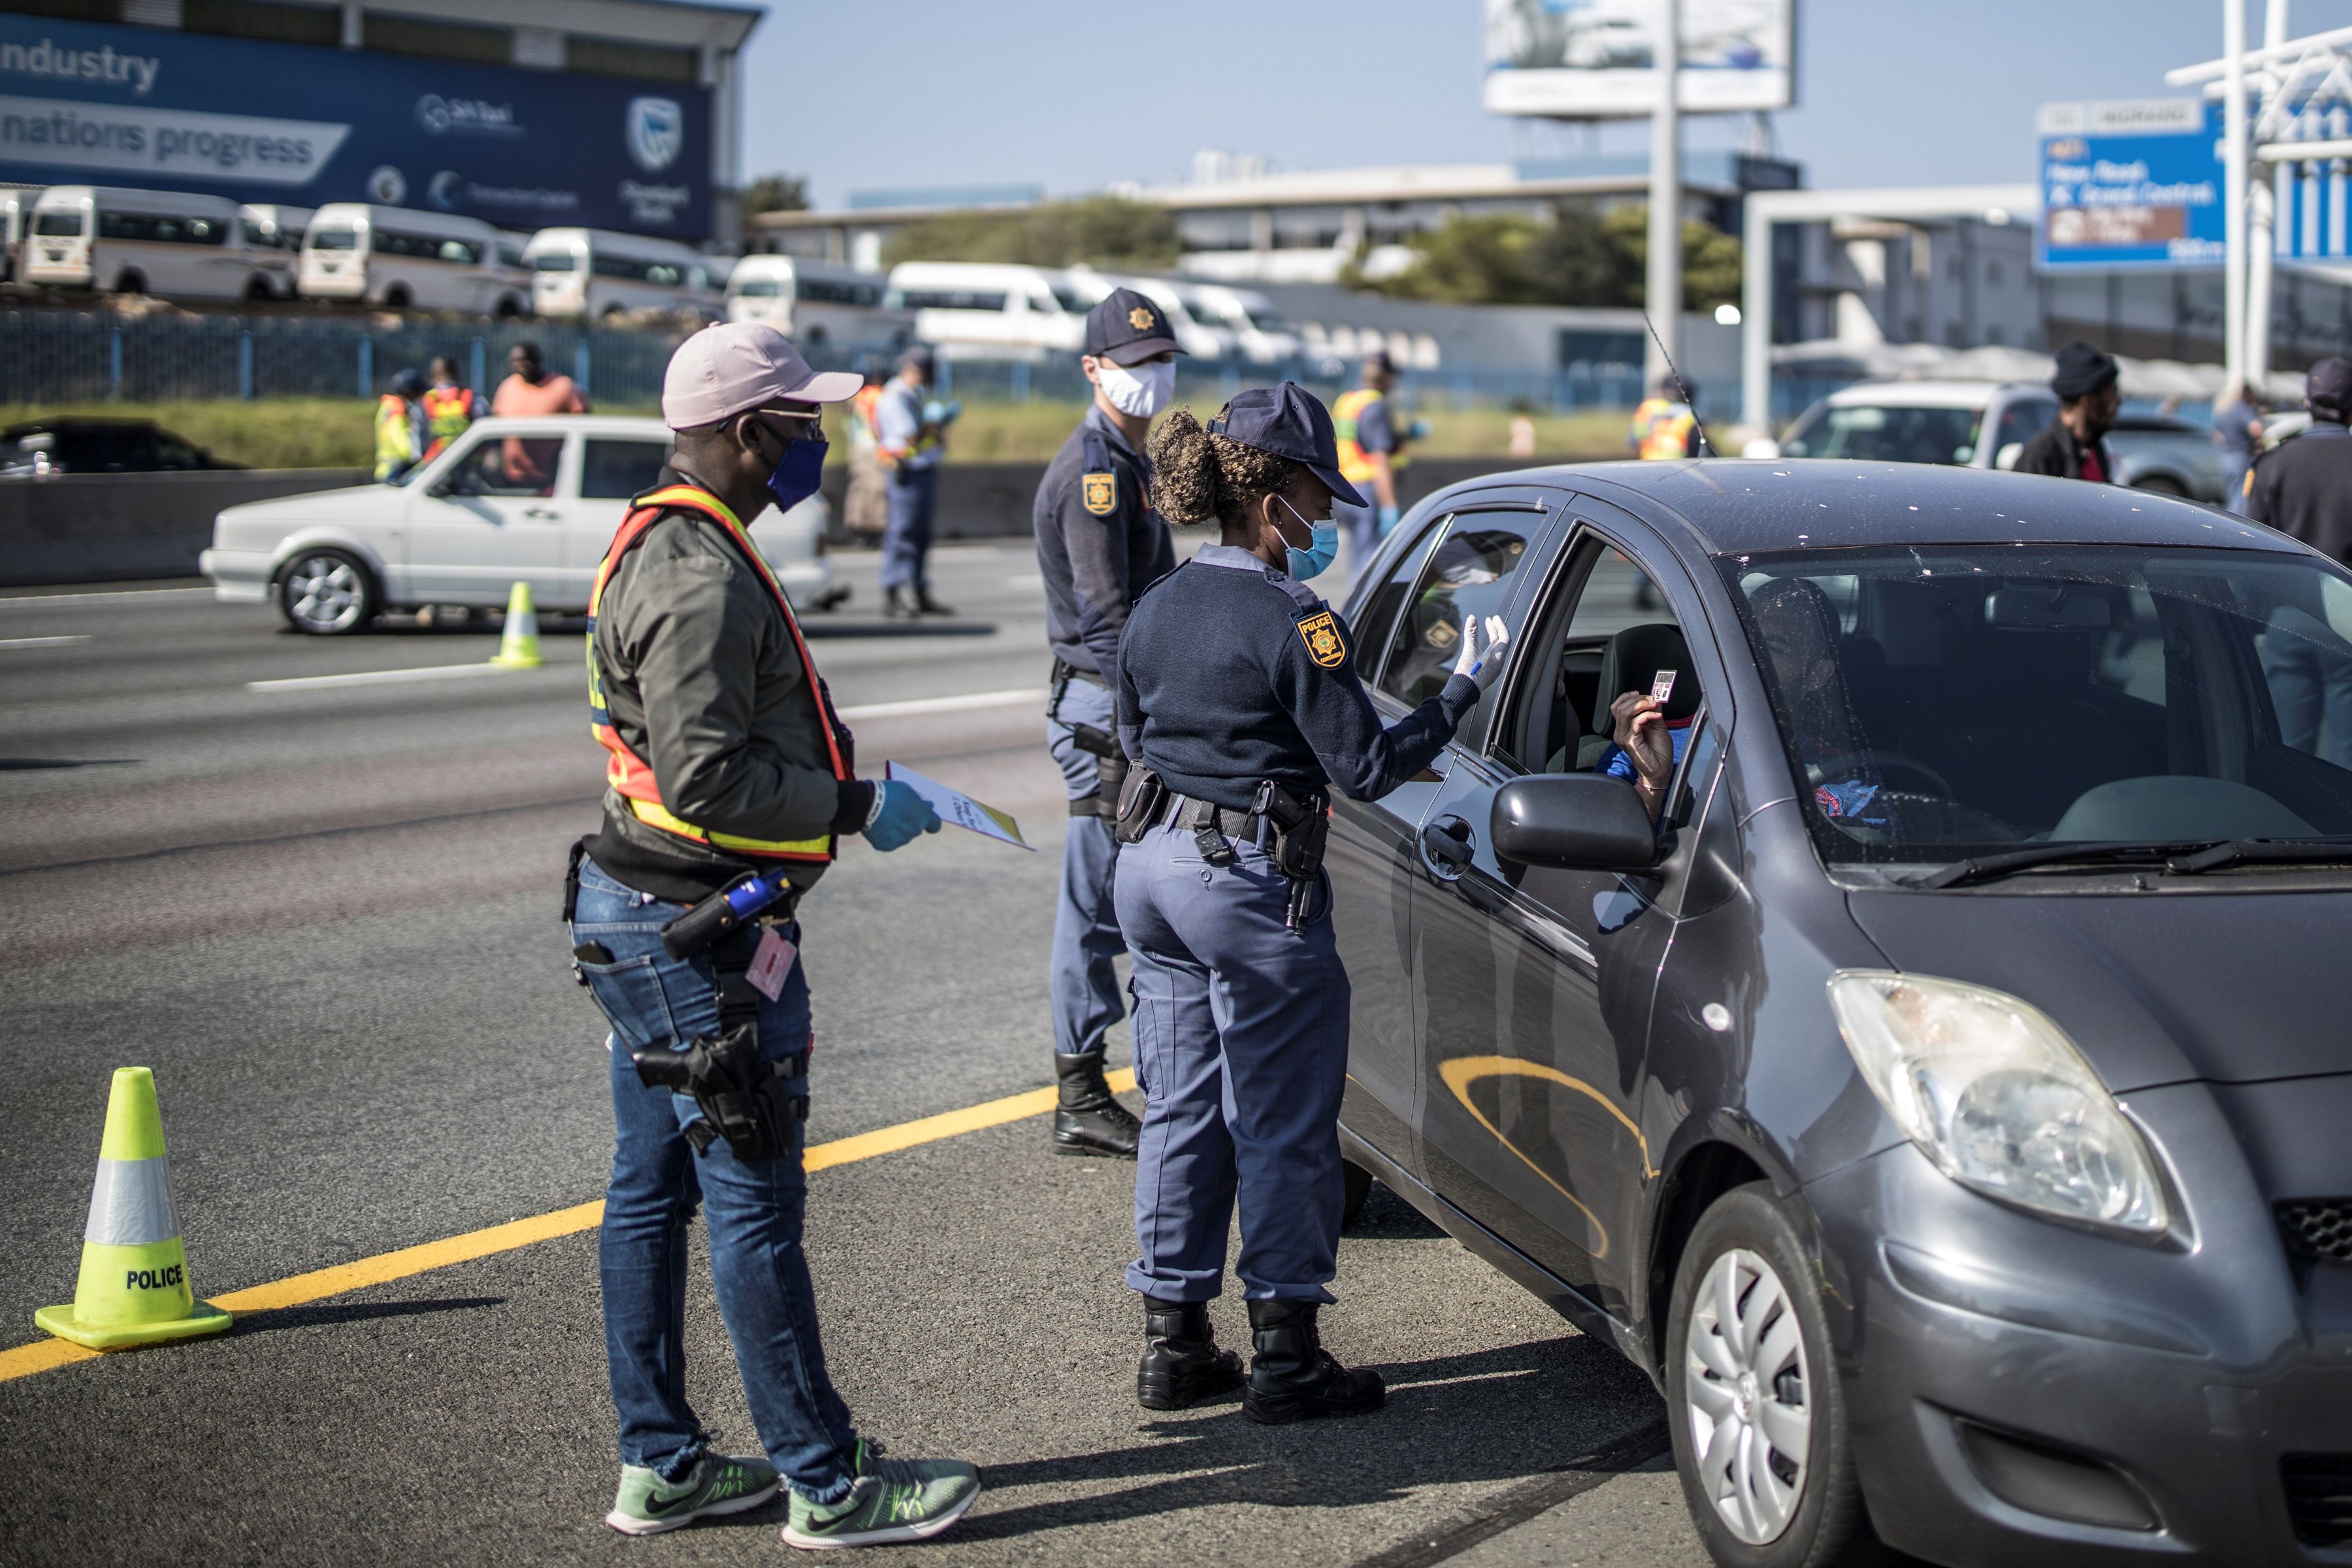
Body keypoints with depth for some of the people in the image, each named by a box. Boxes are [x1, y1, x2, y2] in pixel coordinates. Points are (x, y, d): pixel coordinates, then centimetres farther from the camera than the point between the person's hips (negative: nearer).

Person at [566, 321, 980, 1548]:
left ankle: (660, 1465, 22)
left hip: (633, 917, 11)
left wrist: (838, 782, 14)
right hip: (700, 935, -11)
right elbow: (706, 777, -25)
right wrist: (855, 807, -16)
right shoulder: (703, 578, -20)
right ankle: (828, 1484, 4)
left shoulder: (661, 547, 15)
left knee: (651, 1193, 13)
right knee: (754, 1206, -4)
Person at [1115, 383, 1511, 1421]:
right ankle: (1286, 1361, 8)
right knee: (1282, 1123, 2)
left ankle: (1173, 1344, 20)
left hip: (1150, 864, 8)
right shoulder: (1292, 622, -15)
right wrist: (1464, 687, -5)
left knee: (1182, 1111, 14)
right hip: (1250, 881, -8)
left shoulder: (1157, 609, 8)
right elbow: (1366, 768, -14)